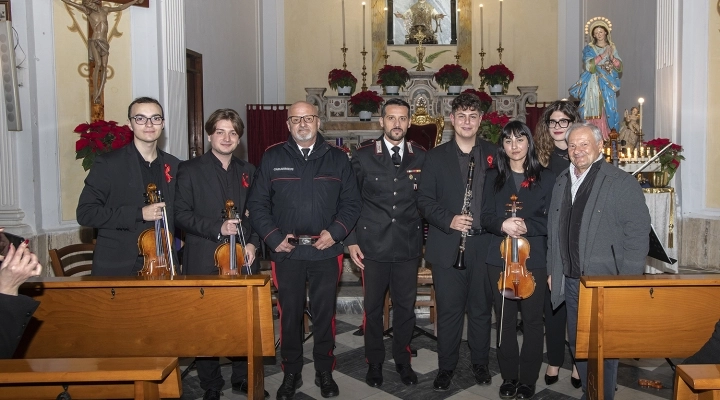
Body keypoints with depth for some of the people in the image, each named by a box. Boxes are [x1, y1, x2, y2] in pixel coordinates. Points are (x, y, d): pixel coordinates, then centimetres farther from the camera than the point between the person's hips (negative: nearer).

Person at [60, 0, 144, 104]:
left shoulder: (105, 9, 19)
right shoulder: (88, 10, 8)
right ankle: (96, 92, -15)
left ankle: (99, 93, -11)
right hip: (95, 41, -4)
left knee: (104, 66, -8)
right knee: (98, 64, -19)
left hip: (104, 43, 4)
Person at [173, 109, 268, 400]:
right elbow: (181, 214, -7)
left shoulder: (248, 171, 13)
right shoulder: (189, 170, 0)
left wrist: (253, 243, -3)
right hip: (204, 262, -3)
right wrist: (217, 228, -18)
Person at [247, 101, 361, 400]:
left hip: (326, 251, 1)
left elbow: (352, 202, 5)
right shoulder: (272, 157, 4)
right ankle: (291, 373, 23)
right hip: (286, 252, 0)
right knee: (289, 314, 7)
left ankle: (324, 371, 24)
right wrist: (273, 237, -8)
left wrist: (335, 232, -9)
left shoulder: (337, 158, 6)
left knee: (325, 312, 8)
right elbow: (257, 203, 3)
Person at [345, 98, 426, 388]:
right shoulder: (363, 156, -2)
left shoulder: (421, 157, 2)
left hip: (408, 247, 1)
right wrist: (351, 240, -3)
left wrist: (426, 239, 3)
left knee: (405, 306, 11)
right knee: (373, 307, 10)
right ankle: (374, 362, 27)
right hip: (373, 245, -1)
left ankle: (402, 360, 30)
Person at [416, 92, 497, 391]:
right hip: (447, 246, -1)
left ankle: (480, 363, 28)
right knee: (449, 310, 5)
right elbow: (425, 199, 0)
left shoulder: (494, 154, 7)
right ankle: (446, 367, 20)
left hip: (484, 245, 1)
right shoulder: (436, 156, 3)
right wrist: (448, 220, -14)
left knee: (481, 308, 12)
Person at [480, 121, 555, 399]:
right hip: (500, 258, 2)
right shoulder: (493, 177, 8)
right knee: (505, 319, 8)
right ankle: (509, 376, 22)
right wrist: (503, 224, -19)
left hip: (534, 259, -1)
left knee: (532, 319, 4)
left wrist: (526, 226, -20)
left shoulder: (545, 177, 2)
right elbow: (486, 218, 2)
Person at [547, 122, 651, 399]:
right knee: (577, 343, 16)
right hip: (571, 281, 7)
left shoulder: (622, 182, -9)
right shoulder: (562, 182, 12)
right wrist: (552, 270, 15)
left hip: (605, 282, -6)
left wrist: (627, 282, -16)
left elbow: (637, 233, -12)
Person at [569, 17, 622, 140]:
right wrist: (603, 55, -17)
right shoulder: (589, 49, 7)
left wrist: (611, 57, -12)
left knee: (608, 111, -5)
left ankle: (608, 138, -3)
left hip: (608, 86, 2)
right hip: (593, 86, -2)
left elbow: (620, 67, 5)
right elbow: (588, 65, -10)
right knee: (593, 113, -10)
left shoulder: (612, 48, 13)